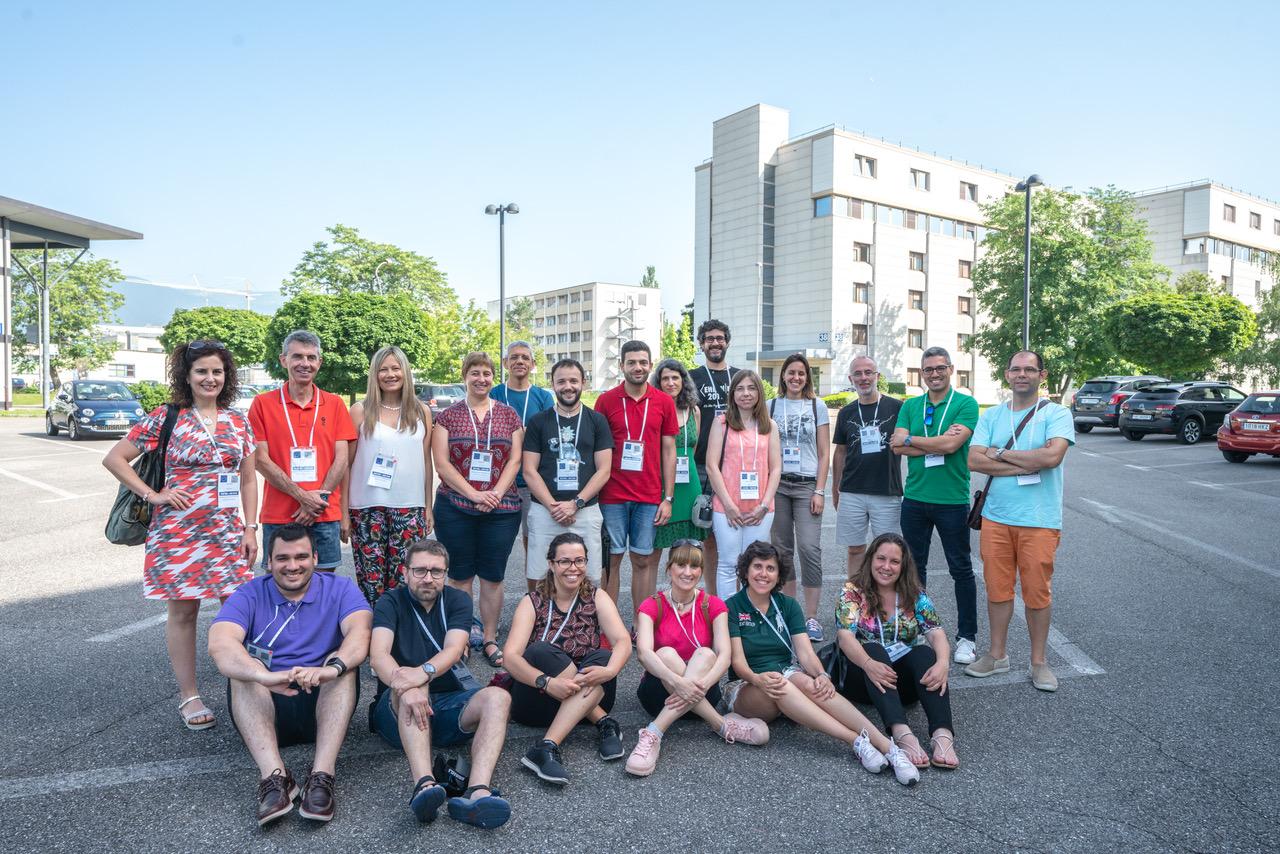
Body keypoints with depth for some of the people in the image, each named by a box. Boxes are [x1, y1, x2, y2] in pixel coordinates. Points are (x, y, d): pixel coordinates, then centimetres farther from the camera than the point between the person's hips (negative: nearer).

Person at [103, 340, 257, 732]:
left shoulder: (238, 421, 7)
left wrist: (250, 528, 3)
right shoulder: (165, 417, -3)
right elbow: (114, 459, 0)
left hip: (228, 531, 3)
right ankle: (189, 697, 19)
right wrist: (153, 495, -8)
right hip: (178, 531, -3)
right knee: (183, 611, 6)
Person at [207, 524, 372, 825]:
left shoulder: (340, 588, 2)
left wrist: (332, 667, -42)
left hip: (324, 703, 0)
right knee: (242, 666, -24)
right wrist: (264, 676, -40)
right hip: (266, 708, 1)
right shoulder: (249, 595, 1)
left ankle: (322, 774, -37)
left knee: (345, 661, -26)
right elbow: (219, 643, -19)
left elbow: (360, 631, -19)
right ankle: (274, 775, -38)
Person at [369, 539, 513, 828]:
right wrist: (404, 682, -40)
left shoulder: (458, 600, 6)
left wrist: (424, 672, -35)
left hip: (450, 702, 2)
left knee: (498, 697, -26)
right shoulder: (391, 603, 1)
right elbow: (378, 655, -17)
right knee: (411, 690, -34)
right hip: (398, 709, -2)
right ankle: (424, 784, -52)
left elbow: (454, 649, -12)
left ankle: (478, 792, -47)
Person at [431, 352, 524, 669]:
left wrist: (496, 494, -11)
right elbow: (442, 463, -3)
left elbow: (515, 460, 4)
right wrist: (473, 493, -14)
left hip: (502, 509, 1)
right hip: (455, 509, -1)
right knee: (460, 575, 7)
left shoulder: (509, 415, 8)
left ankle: (489, 639, 18)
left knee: (493, 576, 7)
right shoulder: (448, 416, 3)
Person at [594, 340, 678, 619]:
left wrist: (668, 498, 2)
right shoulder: (606, 400, 0)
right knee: (612, 559, 5)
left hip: (649, 497, 1)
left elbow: (669, 451, 6)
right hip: (612, 495, -1)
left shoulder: (664, 402, 4)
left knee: (643, 561, 8)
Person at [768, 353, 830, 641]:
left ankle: (811, 617, -3)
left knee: (809, 548, -10)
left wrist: (819, 491, -4)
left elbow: (824, 453, 4)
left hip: (807, 485, -2)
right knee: (782, 548, 6)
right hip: (777, 484, 2)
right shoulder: (771, 406, 9)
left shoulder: (817, 406, 6)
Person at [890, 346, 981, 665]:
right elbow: (897, 447, -5)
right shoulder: (910, 406, 8)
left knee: (961, 569, 6)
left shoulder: (966, 404, -5)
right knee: (914, 567, 13)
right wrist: (938, 443, -14)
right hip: (914, 499, 4)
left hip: (952, 501, -4)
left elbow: (952, 445, -19)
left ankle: (966, 637, 17)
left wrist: (910, 439, -9)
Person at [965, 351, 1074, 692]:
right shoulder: (991, 416, 7)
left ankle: (1039, 661, 22)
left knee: (1038, 592, 5)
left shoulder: (1056, 414, -2)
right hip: (996, 517, 3)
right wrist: (1027, 465, -12)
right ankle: (997, 655, 26)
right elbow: (974, 460, -4)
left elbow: (1052, 456, -19)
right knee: (997, 589, 10)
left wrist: (1000, 453, -9)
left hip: (1039, 520, -3)